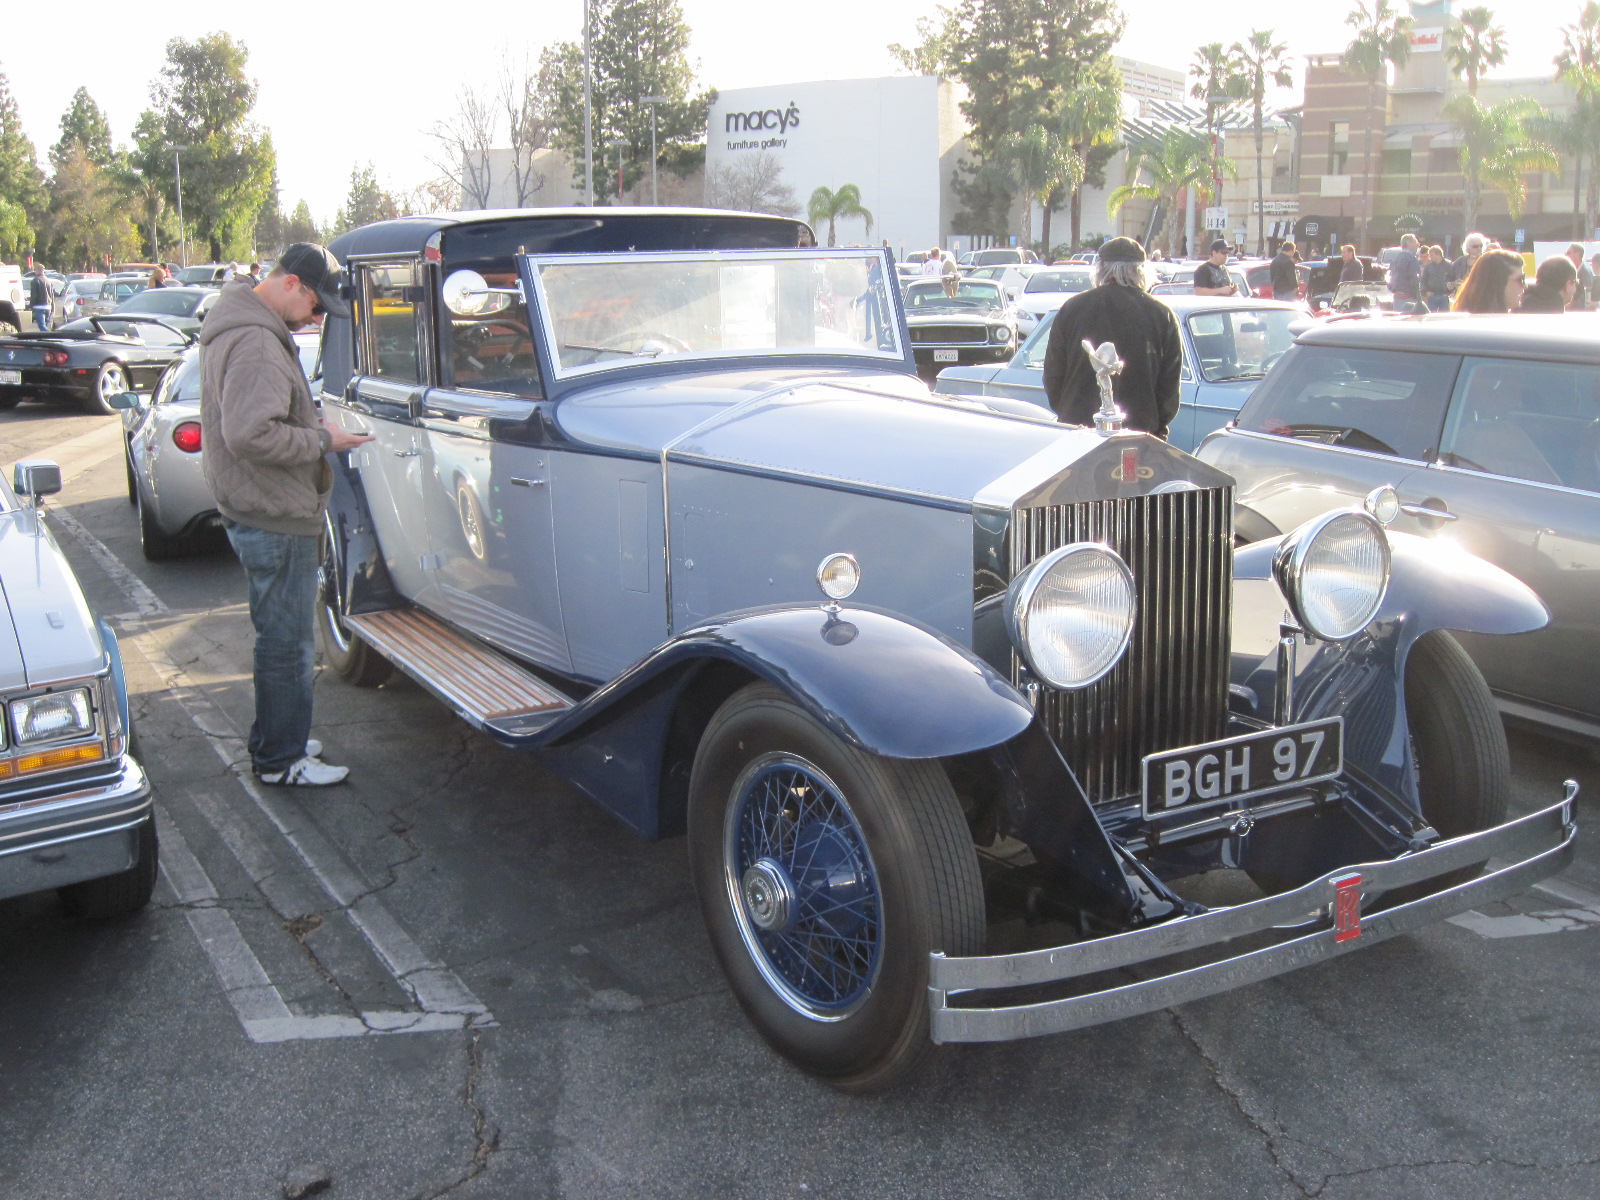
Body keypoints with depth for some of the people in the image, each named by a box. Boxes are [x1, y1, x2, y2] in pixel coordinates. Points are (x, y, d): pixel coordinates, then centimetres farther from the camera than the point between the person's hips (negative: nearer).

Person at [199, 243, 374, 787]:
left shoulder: (236, 326, 13)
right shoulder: (257, 344, -23)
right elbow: (251, 433, -31)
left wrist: (316, 430, 10)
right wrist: (321, 442, -19)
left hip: (255, 511, 11)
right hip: (275, 518, -11)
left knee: (279, 634, 21)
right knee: (288, 643, 0)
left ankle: (273, 740, 34)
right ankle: (281, 761, 12)